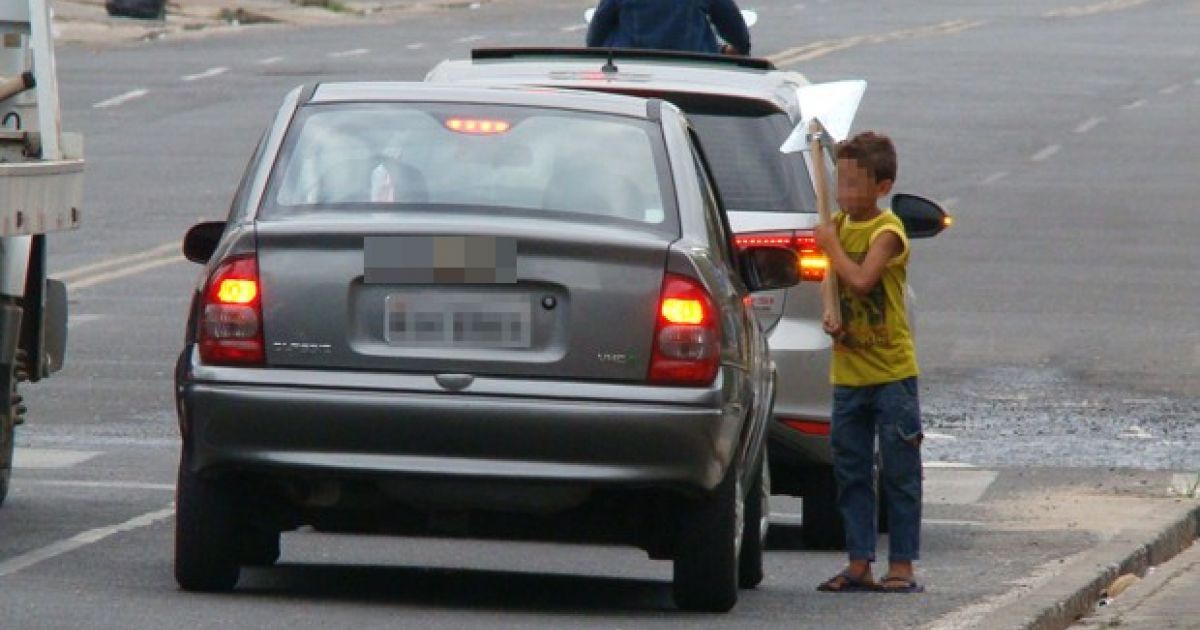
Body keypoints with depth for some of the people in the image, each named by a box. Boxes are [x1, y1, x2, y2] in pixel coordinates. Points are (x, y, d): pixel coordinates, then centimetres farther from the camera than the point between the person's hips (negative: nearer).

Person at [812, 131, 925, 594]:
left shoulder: (887, 231, -11)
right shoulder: (839, 225, 9)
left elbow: (861, 279, -25)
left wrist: (832, 245, -12)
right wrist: (832, 320, -4)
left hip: (891, 370, -7)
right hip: (848, 370, 7)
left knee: (898, 472, -1)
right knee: (851, 471, 7)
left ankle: (901, 566, 2)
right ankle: (859, 564, 12)